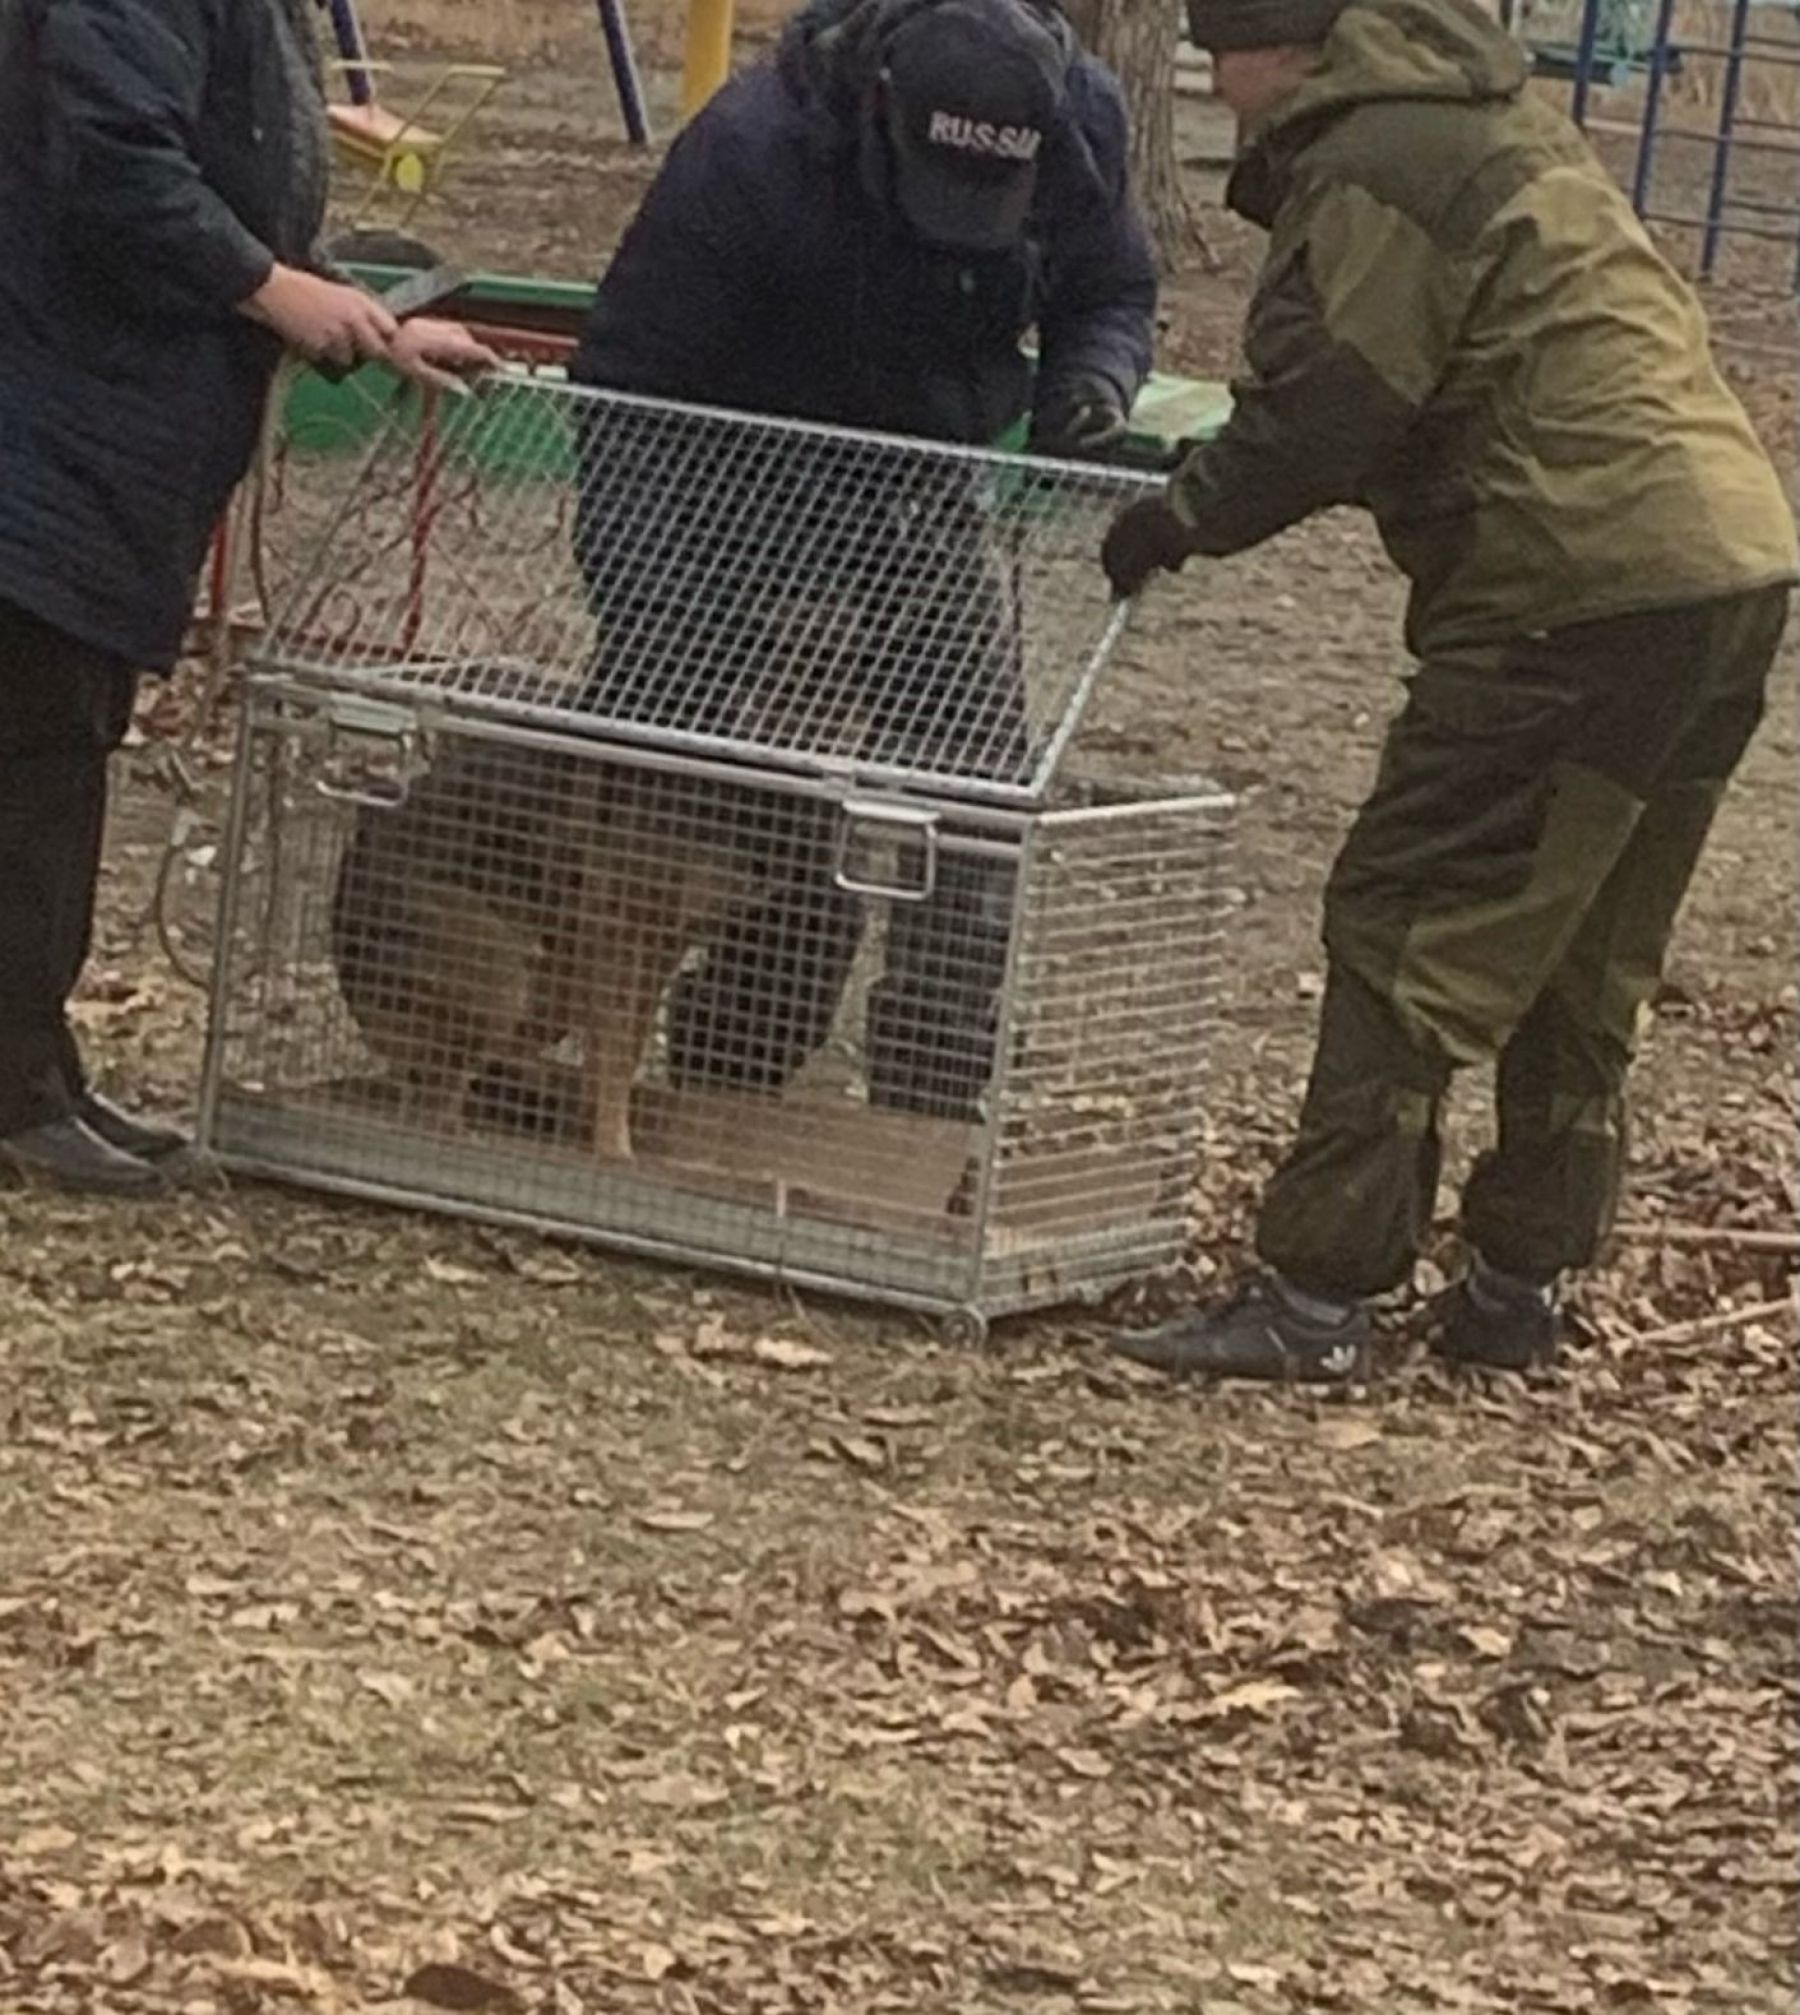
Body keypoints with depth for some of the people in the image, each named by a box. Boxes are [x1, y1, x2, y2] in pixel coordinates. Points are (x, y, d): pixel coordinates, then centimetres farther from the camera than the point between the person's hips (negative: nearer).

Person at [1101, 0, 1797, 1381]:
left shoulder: (1374, 166, -10)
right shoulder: (1487, 124, 22)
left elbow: (1324, 411, -12)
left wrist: (1181, 518, 3)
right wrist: (1210, 482, 18)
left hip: (1586, 595, -10)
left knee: (1407, 934, -6)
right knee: (1586, 966, 17)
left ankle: (1316, 1301, -7)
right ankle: (1519, 1287, 24)